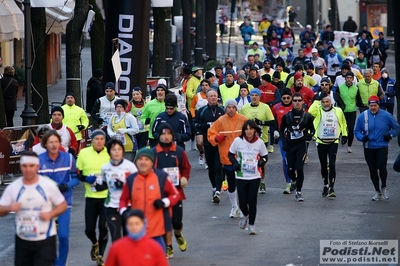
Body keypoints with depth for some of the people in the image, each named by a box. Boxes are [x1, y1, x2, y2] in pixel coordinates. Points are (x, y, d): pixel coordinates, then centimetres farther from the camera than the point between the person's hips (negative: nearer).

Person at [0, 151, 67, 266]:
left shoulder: (48, 185, -7)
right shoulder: (13, 188, -3)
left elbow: (63, 205, 2)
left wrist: (51, 214, -18)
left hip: (45, 239, -3)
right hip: (22, 240, 3)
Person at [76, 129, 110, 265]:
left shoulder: (110, 153, -6)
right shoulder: (84, 153, -1)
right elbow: (77, 174, 7)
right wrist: (86, 178, -14)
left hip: (107, 196, -1)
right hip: (91, 196, 2)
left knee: (104, 227, -3)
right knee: (89, 229, 4)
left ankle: (100, 255, 15)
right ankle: (95, 243, 38)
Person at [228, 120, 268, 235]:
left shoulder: (259, 142, -1)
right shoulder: (238, 141, -4)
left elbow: (264, 156, 12)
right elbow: (230, 154, 7)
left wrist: (262, 161, -10)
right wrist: (235, 163, -12)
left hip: (255, 177, 0)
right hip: (241, 176, 0)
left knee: (252, 201, -3)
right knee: (242, 201, 0)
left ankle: (251, 224, 10)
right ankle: (245, 215, 33)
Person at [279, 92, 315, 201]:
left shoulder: (307, 117, 1)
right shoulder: (287, 116, 3)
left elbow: (312, 129, 12)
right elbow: (281, 130, 12)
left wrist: (310, 135, -10)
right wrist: (284, 141, -2)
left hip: (302, 145, -2)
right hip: (290, 145, 2)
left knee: (299, 168, -15)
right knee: (290, 170, 5)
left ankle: (298, 192, -4)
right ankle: (294, 181, 41)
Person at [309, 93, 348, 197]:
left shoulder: (338, 111, 4)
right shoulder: (318, 111, -2)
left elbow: (343, 123, 16)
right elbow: (311, 111, -24)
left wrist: (344, 135, 10)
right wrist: (318, 100, -20)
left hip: (334, 142, -1)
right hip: (321, 142, 1)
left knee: (332, 164, -11)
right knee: (323, 165, 11)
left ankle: (331, 188, -14)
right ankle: (325, 186, 27)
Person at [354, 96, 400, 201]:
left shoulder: (386, 116, -4)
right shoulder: (362, 116, -1)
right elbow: (356, 131, 7)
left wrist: (390, 135, -6)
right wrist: (362, 137, -13)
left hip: (382, 147, -2)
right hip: (368, 148, 2)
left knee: (381, 167, -17)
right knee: (372, 170, 8)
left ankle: (384, 187, 10)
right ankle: (377, 191, 24)